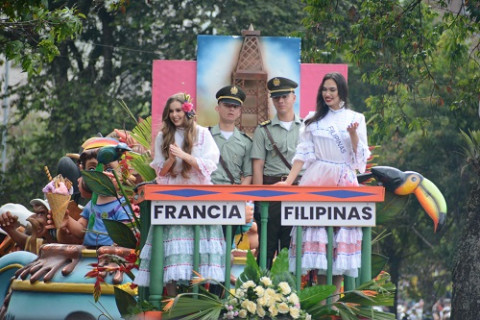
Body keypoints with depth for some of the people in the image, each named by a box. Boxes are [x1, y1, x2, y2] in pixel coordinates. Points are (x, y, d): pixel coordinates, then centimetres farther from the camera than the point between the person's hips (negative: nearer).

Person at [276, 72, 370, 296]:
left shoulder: (355, 119, 9)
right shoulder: (313, 120, 12)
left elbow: (360, 156, 4)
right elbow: (303, 153, 7)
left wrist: (353, 135, -13)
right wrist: (289, 181, -3)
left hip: (344, 181, 0)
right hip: (317, 180, 1)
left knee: (342, 232, -5)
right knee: (316, 232, -8)